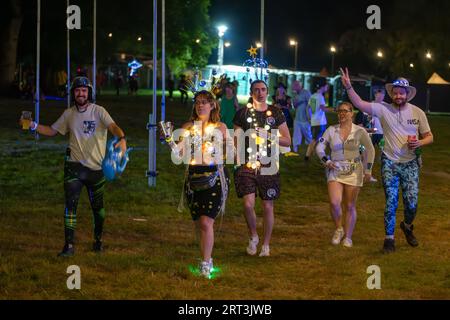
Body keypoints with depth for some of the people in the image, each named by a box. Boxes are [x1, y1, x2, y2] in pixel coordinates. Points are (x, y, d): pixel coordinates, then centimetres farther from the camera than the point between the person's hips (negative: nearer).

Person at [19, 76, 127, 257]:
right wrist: (33, 126, -1)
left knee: (98, 207, 11)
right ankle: (69, 245, -7)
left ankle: (98, 240, 30)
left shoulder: (98, 111, -7)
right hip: (74, 166, 2)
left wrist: (121, 139, -44)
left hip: (96, 167, -2)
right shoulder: (69, 114, 6)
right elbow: (52, 131, 15)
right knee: (70, 205, -7)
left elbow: (113, 126, -23)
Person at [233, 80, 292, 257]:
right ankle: (253, 237, 14)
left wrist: (269, 136, -9)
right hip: (247, 164, -1)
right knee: (248, 204, -12)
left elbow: (287, 141, 7)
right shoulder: (243, 113, 4)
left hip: (269, 166, 1)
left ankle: (266, 244, 17)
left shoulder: (275, 113, 6)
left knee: (268, 206, 3)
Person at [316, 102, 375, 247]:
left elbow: (370, 149, 8)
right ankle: (339, 229, 8)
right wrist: (326, 160, -12)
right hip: (335, 170, 1)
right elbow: (319, 147, 6)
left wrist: (368, 170, 5)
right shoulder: (331, 130, 3)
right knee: (334, 202, -17)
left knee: (350, 206, 2)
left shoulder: (359, 131, -1)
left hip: (353, 171, -1)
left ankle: (348, 237, 15)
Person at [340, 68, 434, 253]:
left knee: (411, 202, -3)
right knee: (391, 203, -1)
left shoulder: (417, 113, -1)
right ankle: (389, 238, 12)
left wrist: (420, 143, -16)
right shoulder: (383, 110, -4)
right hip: (389, 163, -1)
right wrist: (348, 86, -24)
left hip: (410, 164, 1)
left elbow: (429, 137, 6)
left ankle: (407, 226, 28)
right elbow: (359, 104, -12)